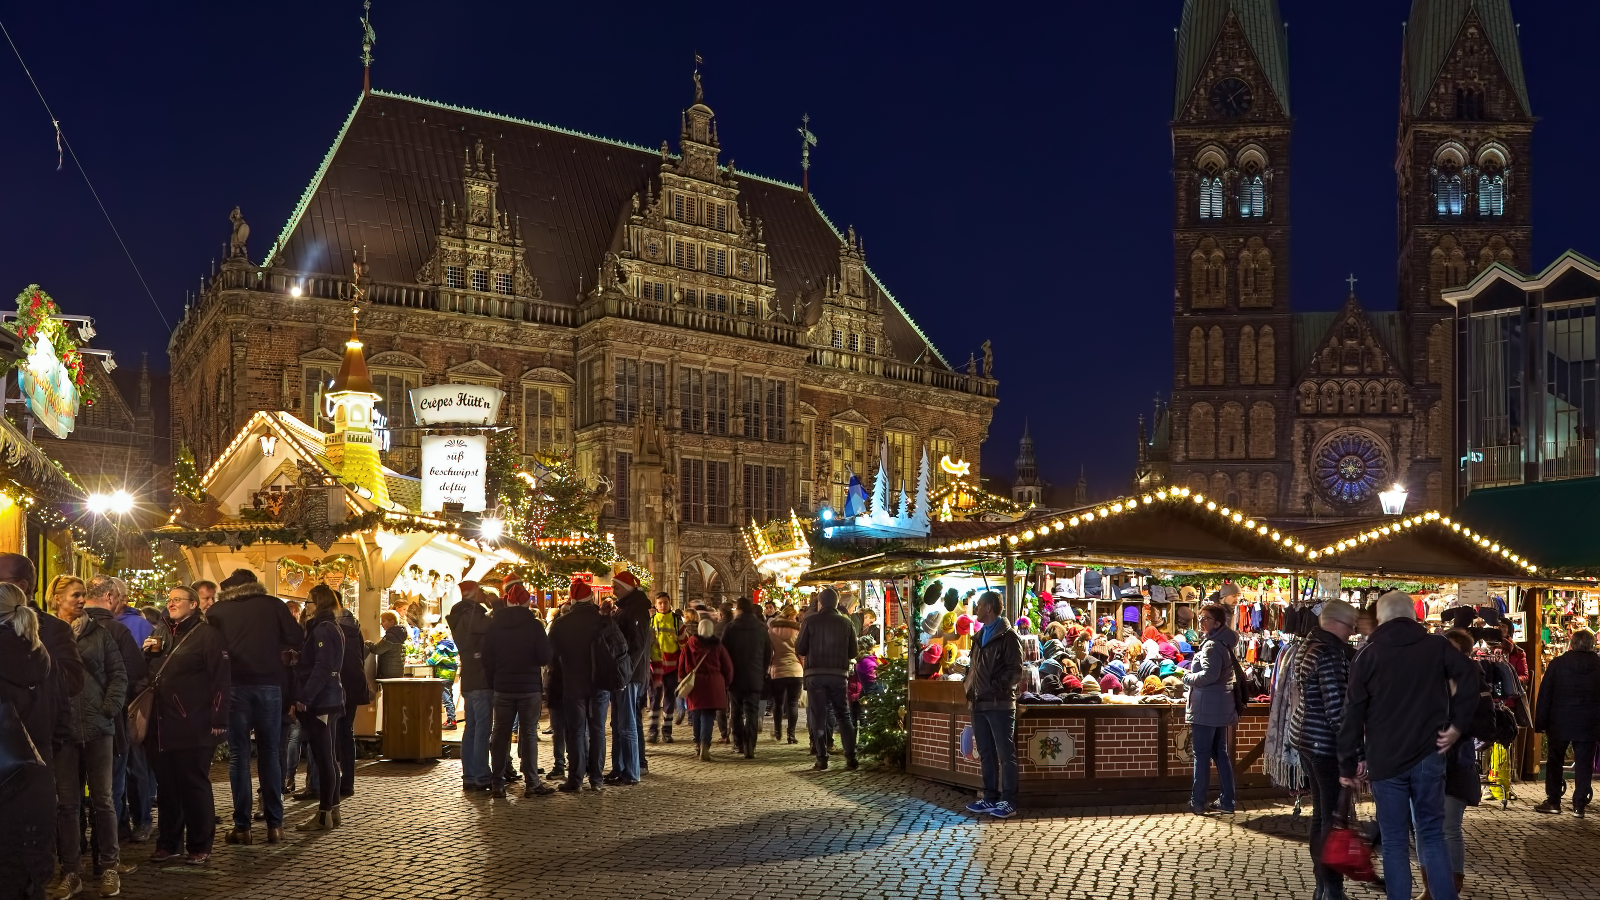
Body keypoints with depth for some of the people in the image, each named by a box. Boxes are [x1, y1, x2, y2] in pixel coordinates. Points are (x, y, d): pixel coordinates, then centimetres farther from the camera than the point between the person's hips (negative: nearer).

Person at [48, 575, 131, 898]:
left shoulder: (99, 632, 7)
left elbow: (118, 674, 6)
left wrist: (109, 710, -5)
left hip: (98, 727, 0)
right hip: (62, 729, 0)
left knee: (102, 799, 4)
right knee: (67, 802, 4)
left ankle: (109, 868, 13)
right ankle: (69, 873, 13)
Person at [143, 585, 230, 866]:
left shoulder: (206, 635, -5)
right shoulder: (160, 633, 16)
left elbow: (222, 680, -11)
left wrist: (217, 721, -16)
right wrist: (148, 652, 3)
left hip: (193, 727, -6)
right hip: (161, 725, 6)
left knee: (194, 785, 0)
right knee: (166, 785, 12)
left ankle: (200, 846, 9)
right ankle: (168, 842, 23)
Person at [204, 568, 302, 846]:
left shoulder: (216, 610, 5)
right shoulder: (273, 605, 3)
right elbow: (296, 638, 0)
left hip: (234, 685, 0)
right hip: (269, 684, 0)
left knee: (238, 755, 6)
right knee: (270, 753, 8)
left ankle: (242, 826, 5)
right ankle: (275, 825, 9)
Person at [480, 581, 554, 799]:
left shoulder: (493, 626, 1)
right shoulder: (534, 625, -9)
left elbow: (487, 659, 3)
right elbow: (545, 658, -9)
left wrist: (491, 683, 13)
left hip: (502, 688, 2)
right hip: (529, 687, -2)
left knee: (500, 734, 8)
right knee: (529, 734, 3)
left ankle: (497, 784, 7)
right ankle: (532, 784, 2)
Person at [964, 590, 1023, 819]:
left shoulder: (1007, 636, -7)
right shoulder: (980, 637, 18)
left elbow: (1015, 671, -12)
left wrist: (994, 688, -17)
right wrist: (970, 689, 9)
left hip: (1000, 704, -8)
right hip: (979, 704, 8)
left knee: (1005, 754, -4)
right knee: (986, 754, 11)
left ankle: (1008, 801, -1)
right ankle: (990, 798, 17)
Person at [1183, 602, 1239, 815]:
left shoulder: (1211, 646, -17)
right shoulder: (1223, 644, 15)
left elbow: (1209, 675, -28)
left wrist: (1188, 678, -12)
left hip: (1206, 708, -10)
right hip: (1221, 707, 10)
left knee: (1202, 755, -3)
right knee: (1220, 754, 13)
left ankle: (1198, 802, 1)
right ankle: (1226, 801, 16)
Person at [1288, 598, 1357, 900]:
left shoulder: (1312, 647, 12)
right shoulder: (1331, 653, -18)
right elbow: (1336, 709, -22)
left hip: (1307, 736, 10)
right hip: (1325, 742, -10)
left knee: (1321, 812, 16)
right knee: (1335, 815, -3)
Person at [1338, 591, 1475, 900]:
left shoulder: (1367, 655, 1)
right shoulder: (1437, 646, 4)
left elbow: (1353, 714, -1)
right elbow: (1469, 681, -9)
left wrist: (1348, 765, 4)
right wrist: (1457, 725, -1)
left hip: (1384, 760, -1)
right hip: (1428, 756, 1)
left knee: (1394, 842, 4)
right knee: (1431, 834, 12)